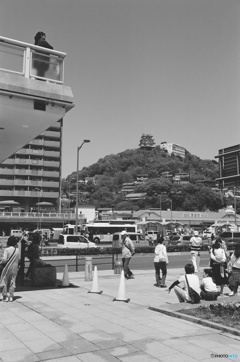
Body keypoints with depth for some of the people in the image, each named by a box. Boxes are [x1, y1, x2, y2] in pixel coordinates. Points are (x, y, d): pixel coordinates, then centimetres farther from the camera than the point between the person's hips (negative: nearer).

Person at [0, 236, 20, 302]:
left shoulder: (7, 249, -14)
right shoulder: (17, 250, 0)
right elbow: (18, 260, 4)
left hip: (7, 267, -4)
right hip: (15, 267, 4)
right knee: (12, 282, 12)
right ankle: (11, 296, 13)